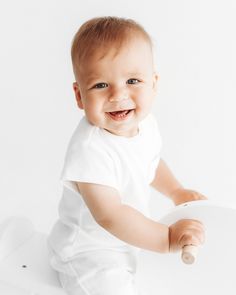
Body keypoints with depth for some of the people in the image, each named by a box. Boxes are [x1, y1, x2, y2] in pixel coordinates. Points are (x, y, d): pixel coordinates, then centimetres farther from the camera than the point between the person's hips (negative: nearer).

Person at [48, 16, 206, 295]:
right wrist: (167, 238, -34)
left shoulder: (145, 122, -9)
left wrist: (177, 192, 5)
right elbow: (110, 216, -36)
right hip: (87, 253, -7)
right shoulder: (89, 150, -36)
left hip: (129, 237, 8)